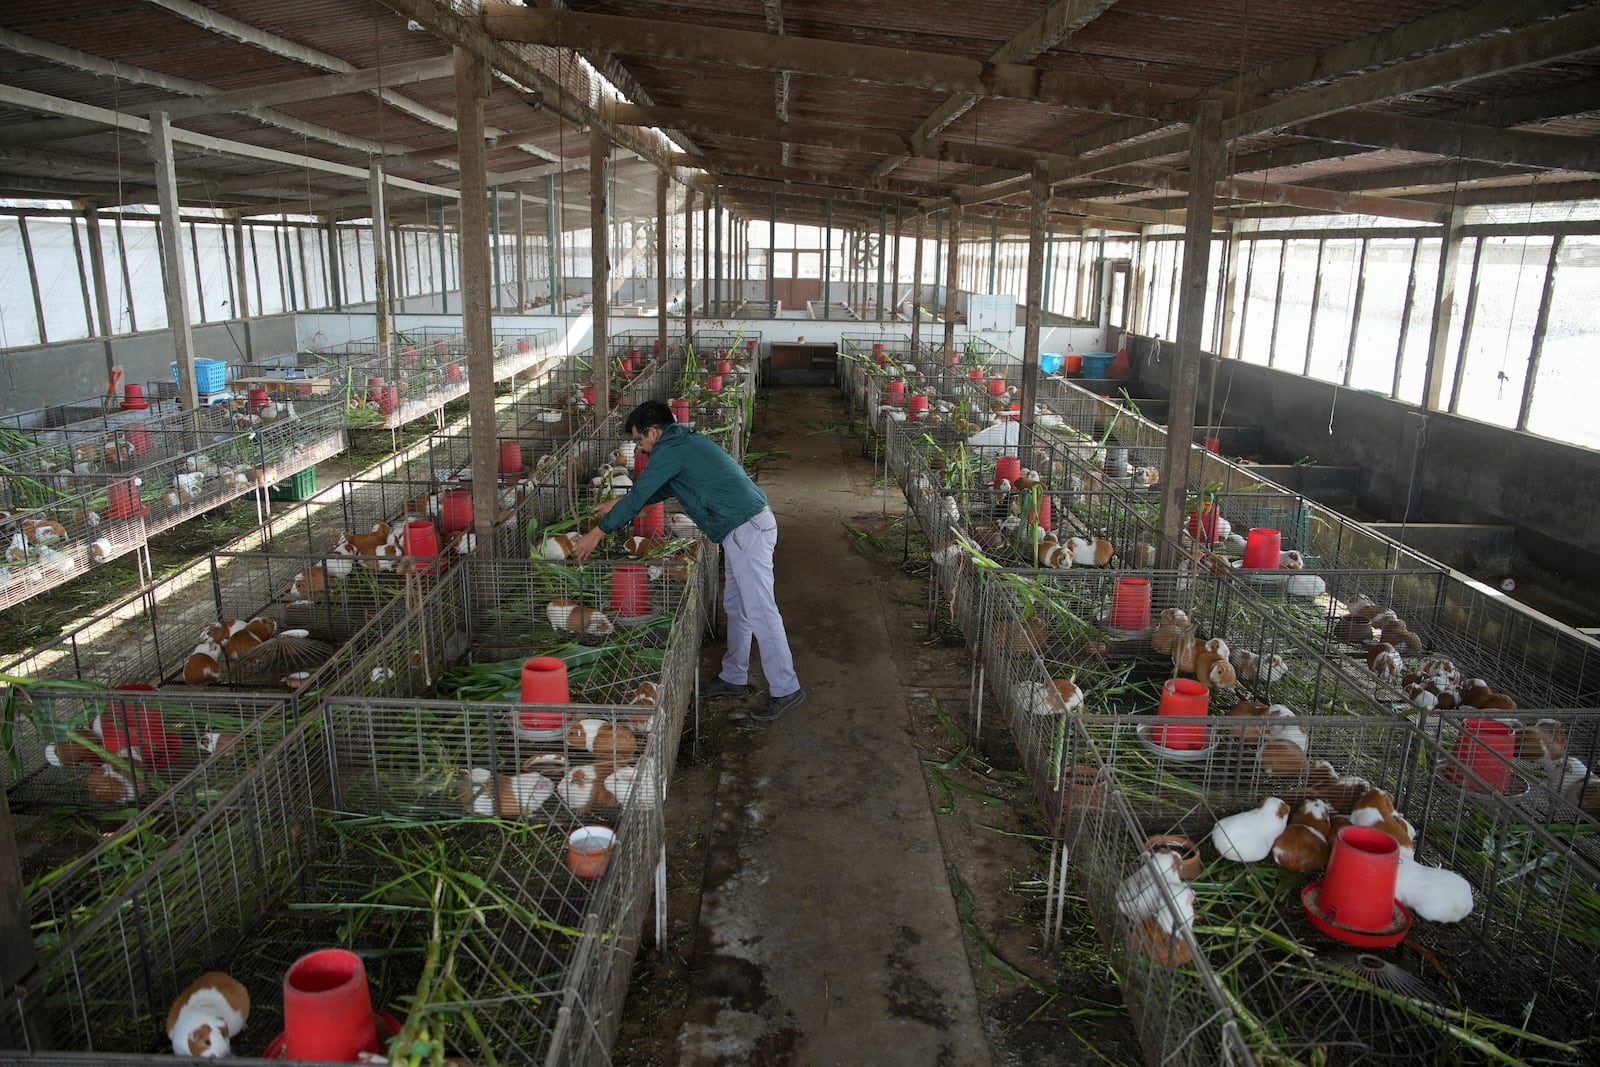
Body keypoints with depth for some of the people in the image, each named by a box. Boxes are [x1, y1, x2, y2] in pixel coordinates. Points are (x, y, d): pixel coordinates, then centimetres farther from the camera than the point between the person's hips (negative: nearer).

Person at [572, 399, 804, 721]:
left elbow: (639, 497, -8)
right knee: (735, 606, 17)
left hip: (746, 530, -10)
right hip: (748, 526, 11)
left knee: (760, 612, -7)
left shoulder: (669, 451, -10)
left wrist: (597, 532, 1)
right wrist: (621, 502, 35)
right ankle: (734, 678, 27)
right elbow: (657, 489, 34)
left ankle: (785, 689, -2)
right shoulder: (685, 442, 21)